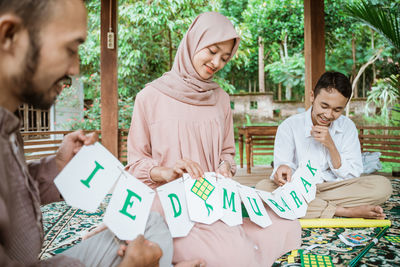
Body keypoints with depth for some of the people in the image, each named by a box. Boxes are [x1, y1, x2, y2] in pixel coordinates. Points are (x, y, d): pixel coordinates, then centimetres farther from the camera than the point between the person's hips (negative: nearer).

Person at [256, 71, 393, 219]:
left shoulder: (347, 127, 2)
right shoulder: (289, 127, -6)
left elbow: (352, 177, -1)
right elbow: (283, 165, -9)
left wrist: (331, 145, -15)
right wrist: (283, 169, -34)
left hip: (334, 188, 1)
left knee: (382, 185, -21)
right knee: (263, 187, -32)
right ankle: (342, 211, -27)